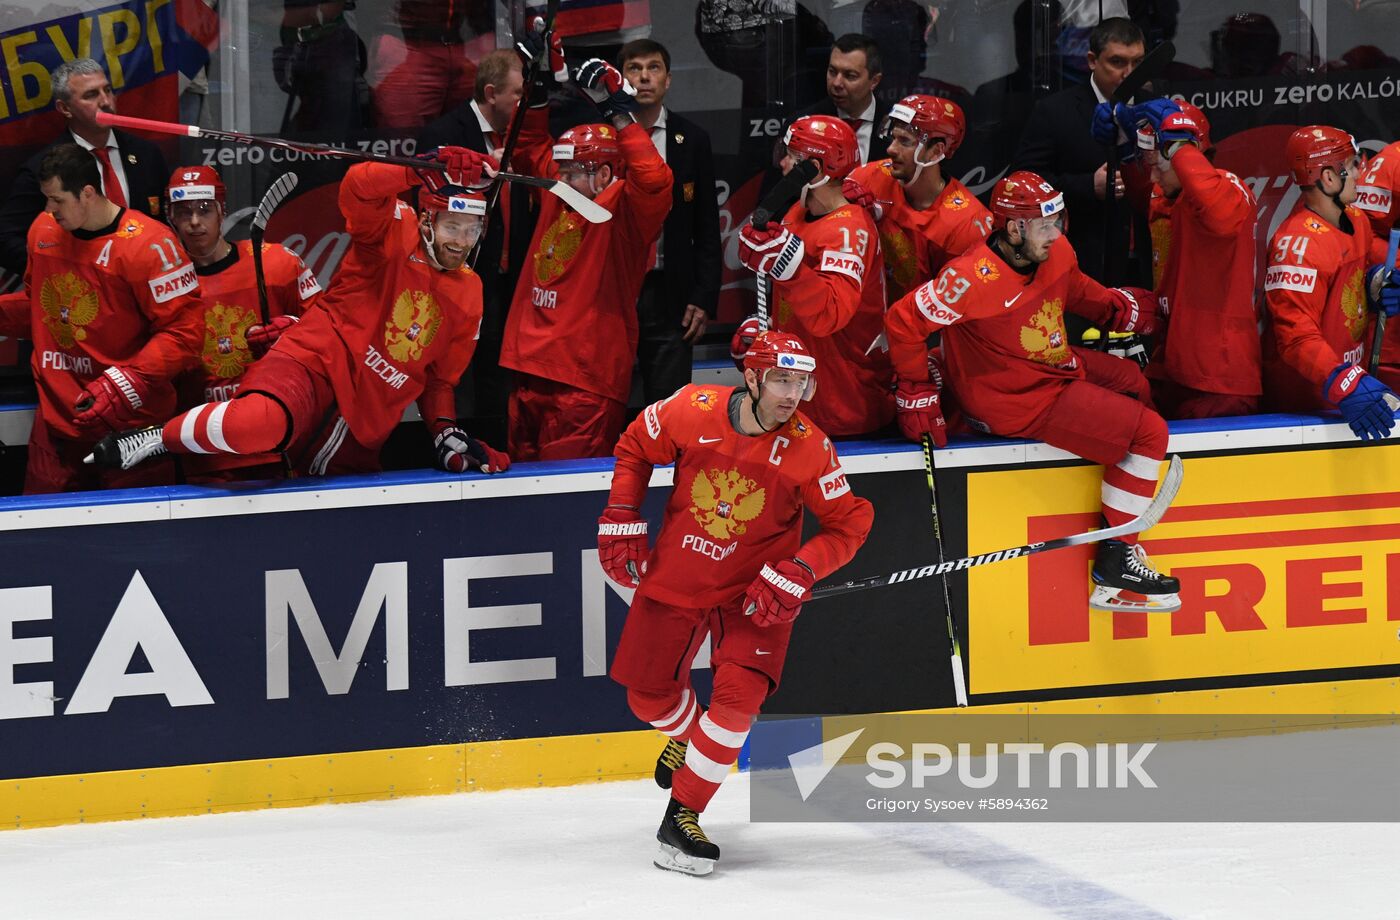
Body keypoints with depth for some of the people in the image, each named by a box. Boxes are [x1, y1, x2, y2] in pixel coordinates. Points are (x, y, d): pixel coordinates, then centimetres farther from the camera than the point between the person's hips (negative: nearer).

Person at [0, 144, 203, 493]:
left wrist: (124, 384, -22)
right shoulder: (43, 230, 8)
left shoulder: (147, 244, -15)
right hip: (57, 422, 6)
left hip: (132, 427, -6)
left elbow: (184, 329, -15)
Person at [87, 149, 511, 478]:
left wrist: (445, 431, 8)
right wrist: (422, 173, -38)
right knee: (262, 423, -39)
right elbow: (359, 189, -23)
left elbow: (438, 378, 25)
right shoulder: (393, 233, -1)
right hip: (313, 362, -7)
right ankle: (157, 438, -16)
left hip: (363, 420, 7)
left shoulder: (468, 294, 18)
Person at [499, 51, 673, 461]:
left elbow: (653, 181, -27)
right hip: (532, 366, 8)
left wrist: (619, 114, -25)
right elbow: (531, 149, 29)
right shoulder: (559, 195, 13)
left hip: (587, 378, -8)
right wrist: (539, 92, 17)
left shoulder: (623, 209, -7)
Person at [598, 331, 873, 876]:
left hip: (754, 590, -2)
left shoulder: (809, 448, -19)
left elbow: (849, 524, -10)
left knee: (738, 698, -19)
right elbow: (634, 448, 2)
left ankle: (682, 816, -7)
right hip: (675, 579, 2)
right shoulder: (692, 411, -18)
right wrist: (621, 520, -1)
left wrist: (797, 573, -22)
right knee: (650, 695, 10)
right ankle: (687, 735, 47)